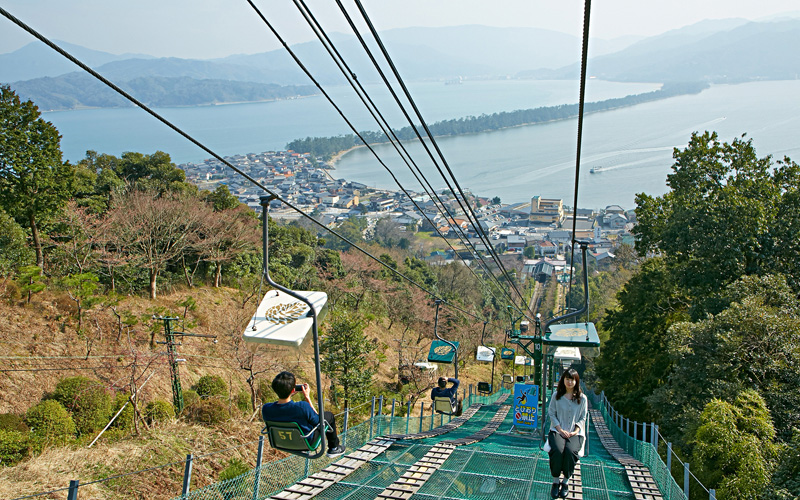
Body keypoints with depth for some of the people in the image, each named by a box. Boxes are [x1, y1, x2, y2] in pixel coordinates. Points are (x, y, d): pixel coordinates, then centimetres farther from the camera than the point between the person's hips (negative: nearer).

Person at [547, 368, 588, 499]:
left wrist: (575, 431, -8)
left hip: (575, 433, 0)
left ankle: (566, 482, -10)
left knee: (570, 451, -32)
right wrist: (560, 429, -8)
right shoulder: (557, 395, 6)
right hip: (557, 430, 0)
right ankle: (555, 482, -12)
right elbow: (551, 413, 4)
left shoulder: (582, 398, 7)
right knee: (557, 450, -31)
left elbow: (583, 418, 8)